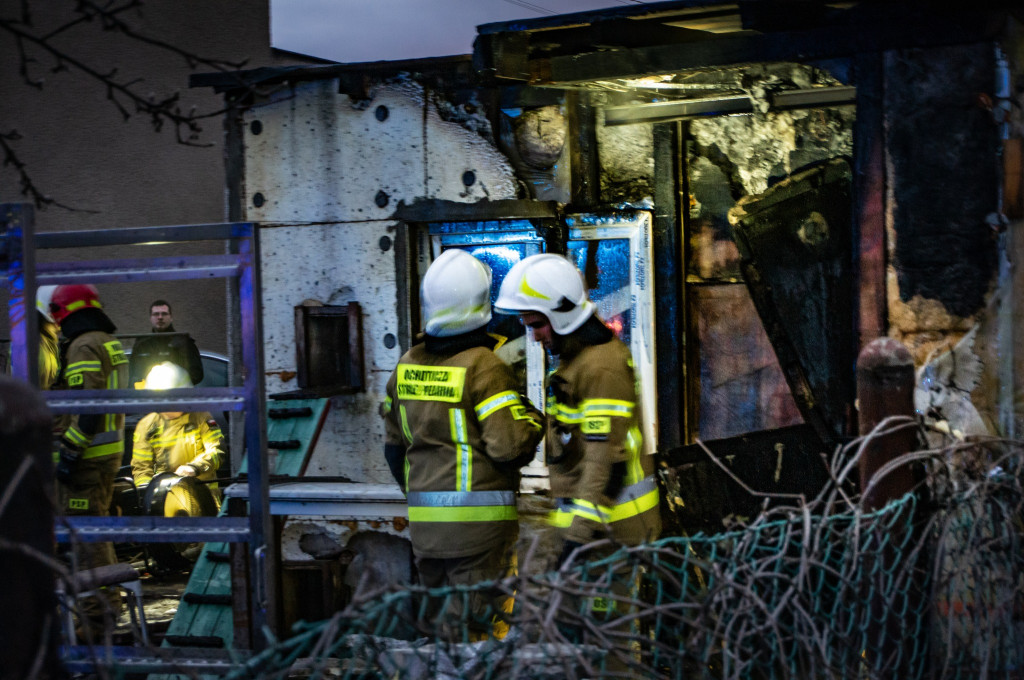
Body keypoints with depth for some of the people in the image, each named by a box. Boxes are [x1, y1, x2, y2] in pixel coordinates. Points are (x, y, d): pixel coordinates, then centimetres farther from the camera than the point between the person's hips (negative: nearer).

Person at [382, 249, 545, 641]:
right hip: (479, 520, -6)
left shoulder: (408, 365, 8)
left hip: (424, 521, 6)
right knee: (475, 628, -2)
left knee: (440, 624, 16)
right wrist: (533, 420, 2)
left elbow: (394, 445, 17)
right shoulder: (483, 366, -13)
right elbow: (509, 446, -18)